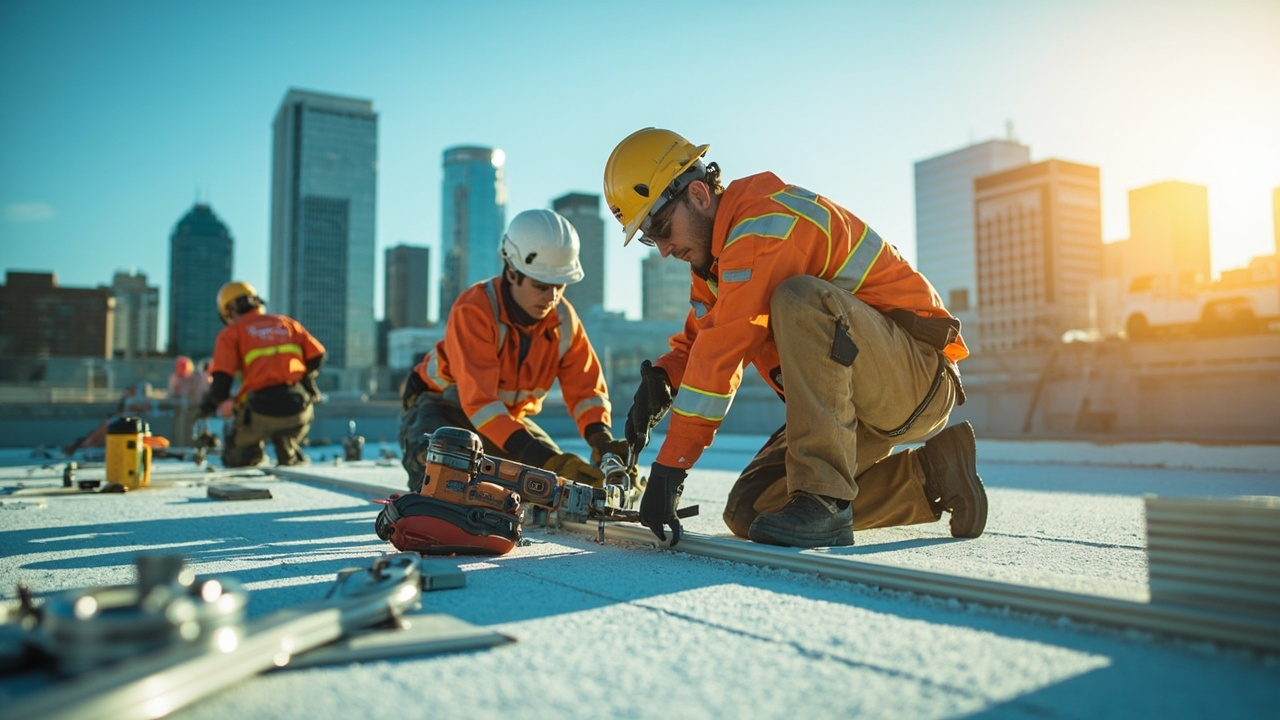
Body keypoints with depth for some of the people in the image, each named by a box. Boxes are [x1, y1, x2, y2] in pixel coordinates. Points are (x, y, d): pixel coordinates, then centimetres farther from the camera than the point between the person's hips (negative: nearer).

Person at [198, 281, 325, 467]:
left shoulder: (231, 332, 9)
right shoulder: (288, 323, 20)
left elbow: (221, 381, -2)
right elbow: (317, 356, 14)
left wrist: (207, 406, 17)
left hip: (261, 412, -3)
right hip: (299, 410, 3)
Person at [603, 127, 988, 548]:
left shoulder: (762, 221, -21)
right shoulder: (715, 255, 10)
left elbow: (722, 352, -28)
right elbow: (697, 341, 11)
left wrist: (669, 467, -28)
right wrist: (662, 380, -12)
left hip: (918, 379, -9)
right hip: (851, 401, 10)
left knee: (800, 299, -35)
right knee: (749, 510, 0)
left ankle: (825, 499, -30)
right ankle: (926, 479, 7)